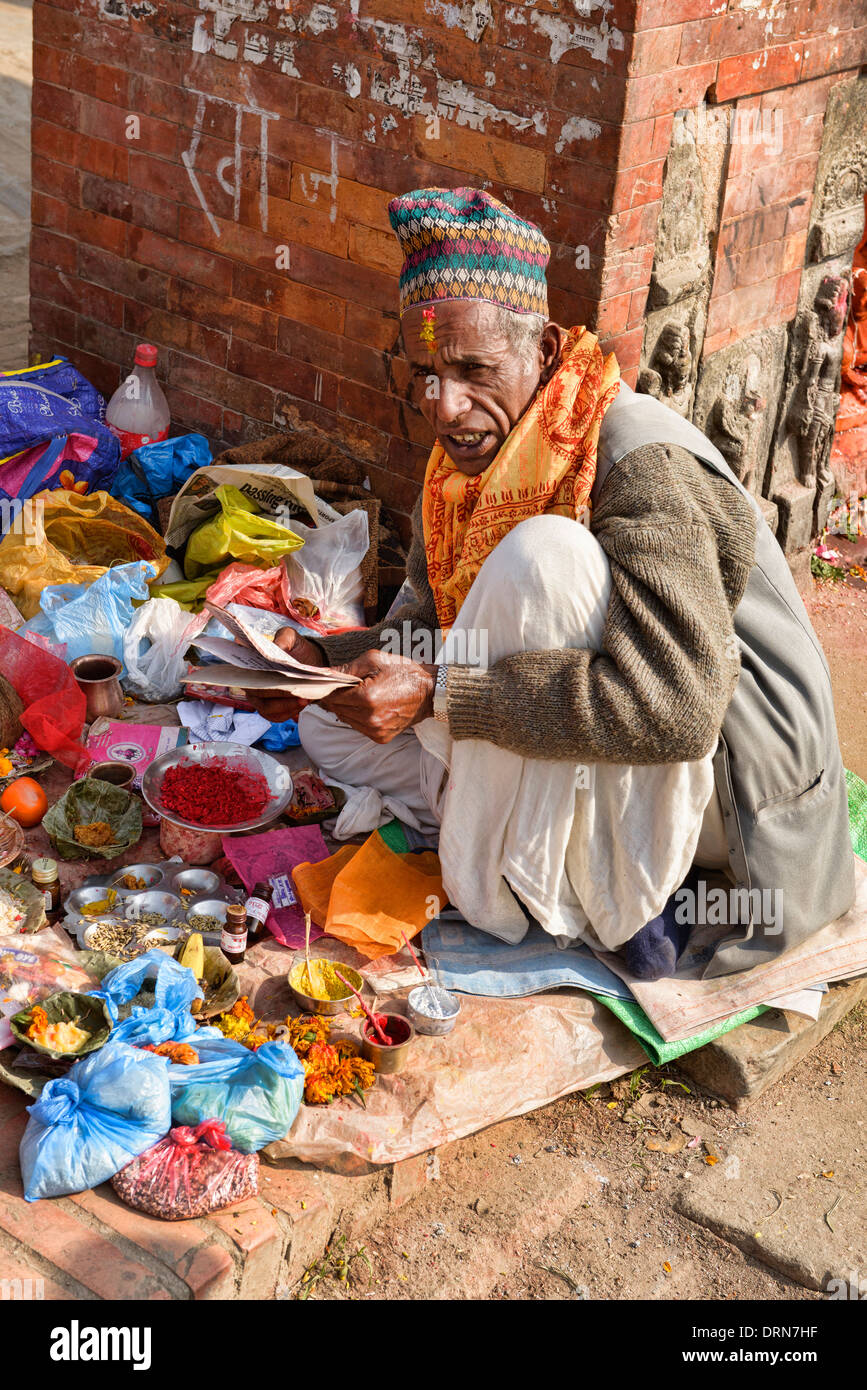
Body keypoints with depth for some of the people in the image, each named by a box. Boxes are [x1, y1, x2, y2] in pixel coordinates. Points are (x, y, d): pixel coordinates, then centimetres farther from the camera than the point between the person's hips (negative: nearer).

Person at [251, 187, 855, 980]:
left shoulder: (644, 467, -25)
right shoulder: (469, 457, 1)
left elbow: (675, 707, -36)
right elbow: (438, 631, 9)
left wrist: (438, 694, -36)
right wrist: (323, 659, -12)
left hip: (726, 789, -9)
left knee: (543, 553, -30)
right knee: (334, 726, 5)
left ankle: (508, 891, -17)